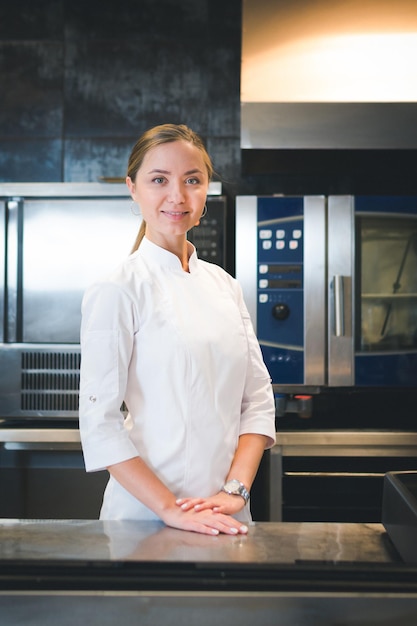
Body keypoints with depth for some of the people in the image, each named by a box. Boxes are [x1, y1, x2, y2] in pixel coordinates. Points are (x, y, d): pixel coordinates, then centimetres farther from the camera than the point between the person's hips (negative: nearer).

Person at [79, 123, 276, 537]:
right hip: (146, 514, -5)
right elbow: (99, 424, -14)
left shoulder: (224, 286, 6)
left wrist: (236, 489, -8)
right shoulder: (115, 291, -11)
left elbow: (257, 398, 4)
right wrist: (171, 509, -18)